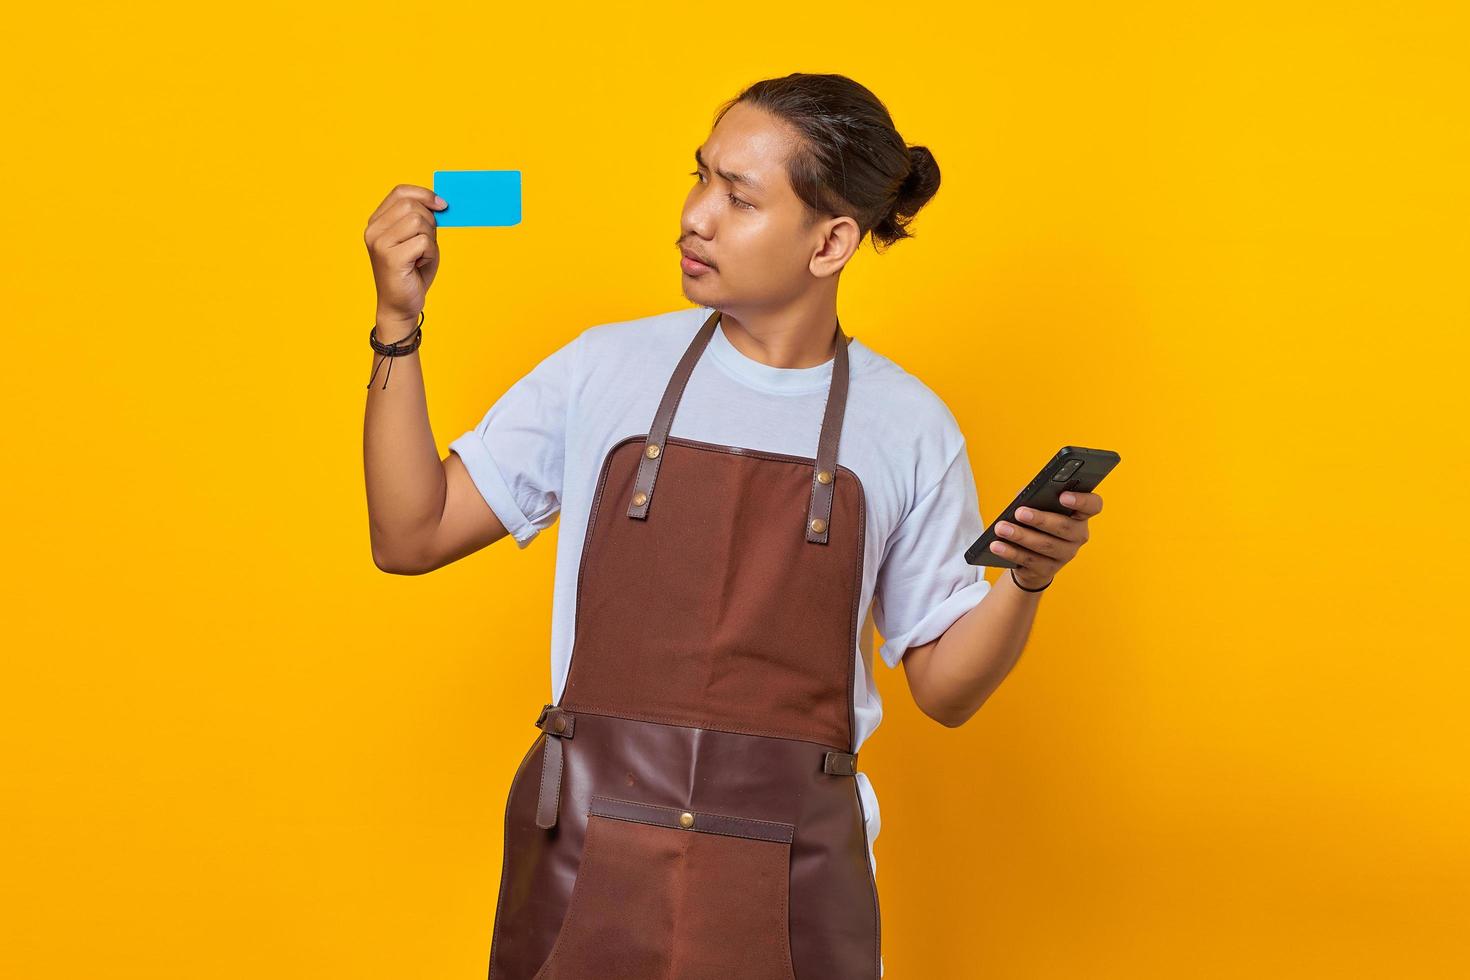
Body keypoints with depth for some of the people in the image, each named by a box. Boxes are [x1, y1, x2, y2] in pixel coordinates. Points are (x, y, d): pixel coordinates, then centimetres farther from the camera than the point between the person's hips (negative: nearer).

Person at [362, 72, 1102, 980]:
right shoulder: (607, 369, 1)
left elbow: (944, 688, 5)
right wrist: (398, 324, -5)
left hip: (792, 891, 0)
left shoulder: (908, 428, -1)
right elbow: (411, 536, 2)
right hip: (586, 870, 1)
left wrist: (1028, 580, -13)